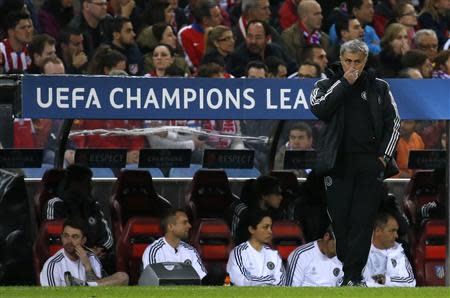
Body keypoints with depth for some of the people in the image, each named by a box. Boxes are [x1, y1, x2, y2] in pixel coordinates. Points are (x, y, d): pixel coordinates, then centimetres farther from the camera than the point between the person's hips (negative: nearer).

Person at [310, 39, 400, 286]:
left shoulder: (379, 88, 13)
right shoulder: (326, 86, 10)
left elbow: (393, 122, 14)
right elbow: (319, 109, -10)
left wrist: (384, 155, 3)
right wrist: (344, 83, -8)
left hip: (370, 163, 0)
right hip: (338, 162, 0)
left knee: (363, 220, -6)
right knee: (340, 217, -1)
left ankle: (352, 275, -8)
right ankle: (346, 261, 11)